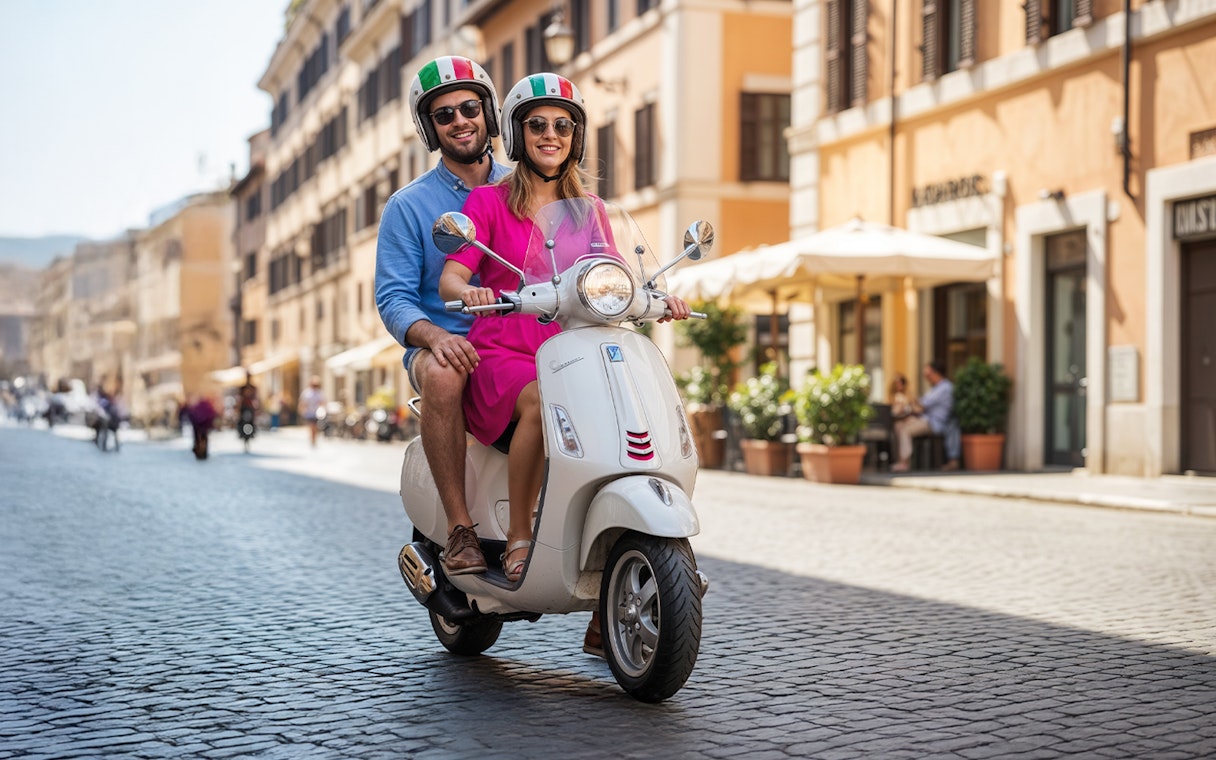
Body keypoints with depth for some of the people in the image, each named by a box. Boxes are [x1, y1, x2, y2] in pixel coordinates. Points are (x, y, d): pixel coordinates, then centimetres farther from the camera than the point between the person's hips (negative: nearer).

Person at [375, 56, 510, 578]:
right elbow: (393, 298, -2)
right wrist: (435, 336, -24)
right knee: (442, 373, -39)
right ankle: (460, 528, -30)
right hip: (445, 343, -2)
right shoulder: (408, 206, 7)